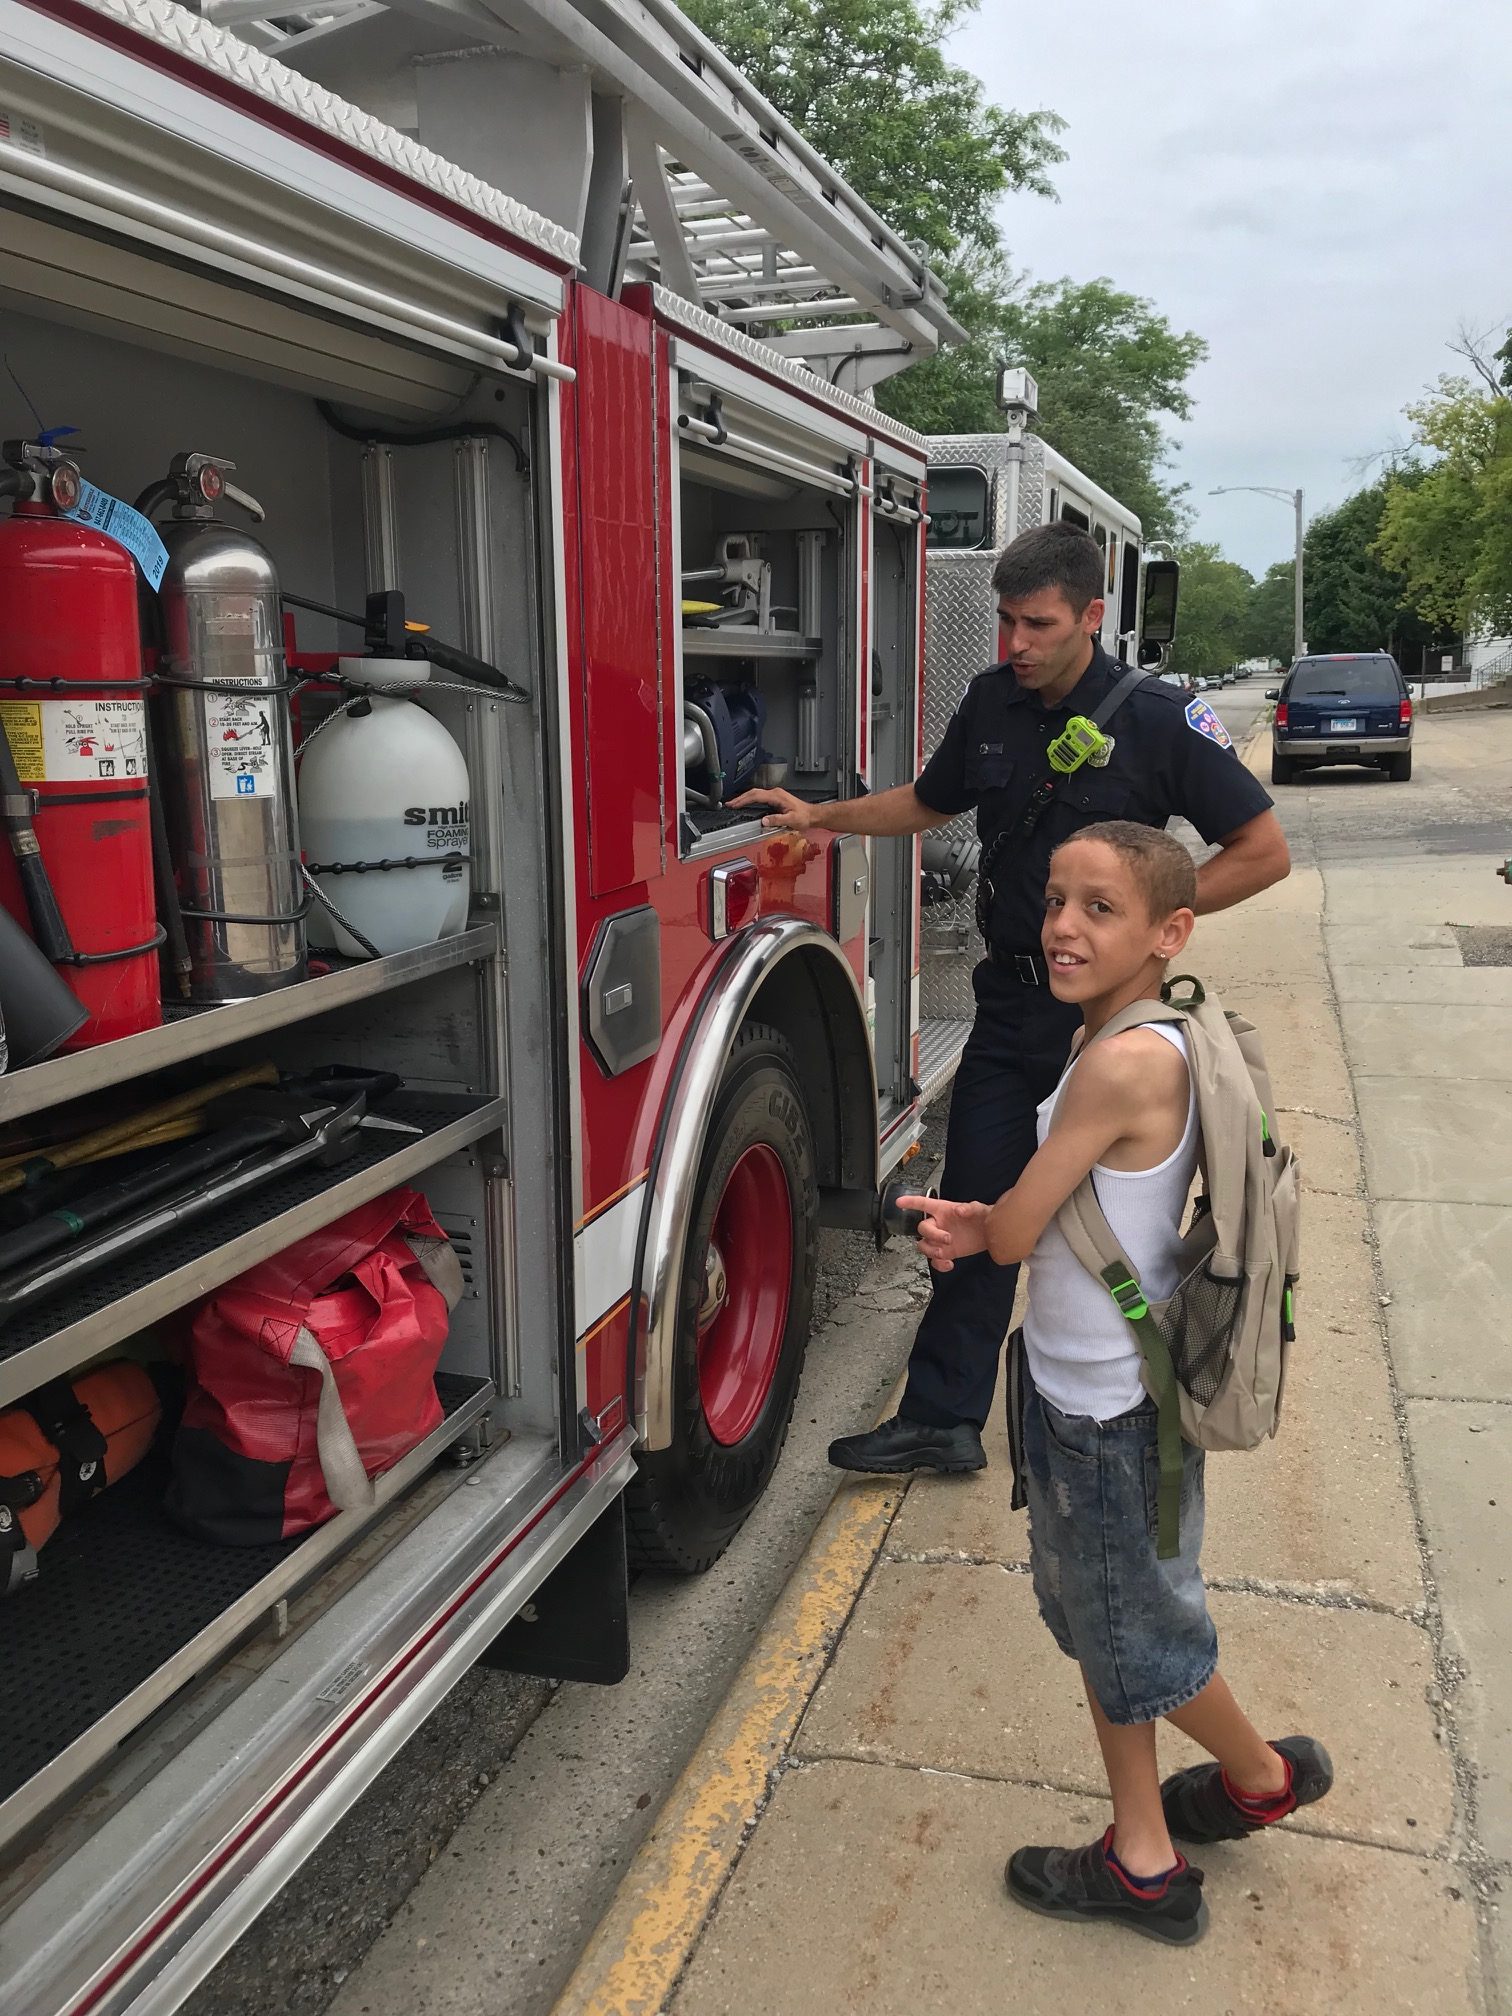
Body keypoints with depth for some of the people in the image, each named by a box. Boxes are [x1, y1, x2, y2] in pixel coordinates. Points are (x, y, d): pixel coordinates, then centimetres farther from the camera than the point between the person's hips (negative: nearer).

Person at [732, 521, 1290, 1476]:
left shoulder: (1158, 718, -12)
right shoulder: (994, 700, 5)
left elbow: (1263, 849, -9)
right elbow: (929, 802, 21)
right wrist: (822, 815, 9)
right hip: (1011, 997, 5)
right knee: (978, 1201, 8)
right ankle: (943, 1418, 17)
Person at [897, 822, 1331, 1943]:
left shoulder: (1122, 1062, -29)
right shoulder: (1153, 1047, 1)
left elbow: (1014, 1235, -23)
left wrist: (983, 1227, 0)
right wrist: (973, 1222, -8)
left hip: (1110, 1417, -9)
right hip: (1082, 1391, 9)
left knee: (1138, 1640, 16)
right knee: (1098, 1628, 22)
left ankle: (1265, 1773, 43)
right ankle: (1143, 1864, 40)